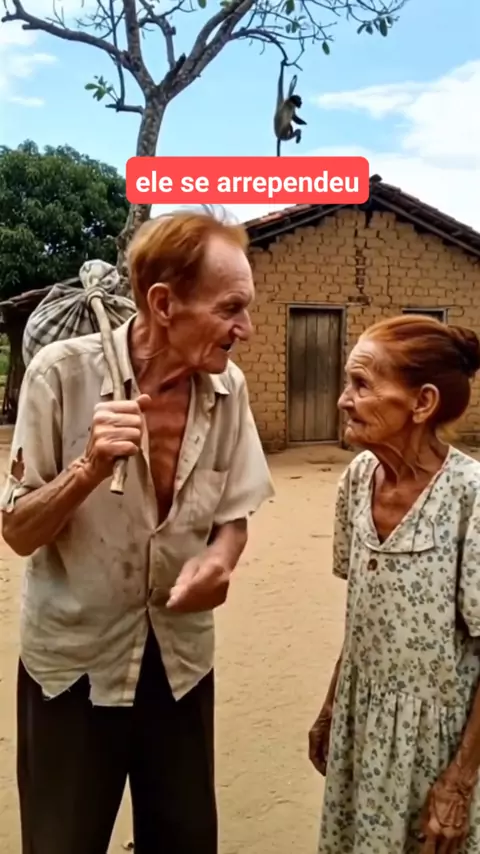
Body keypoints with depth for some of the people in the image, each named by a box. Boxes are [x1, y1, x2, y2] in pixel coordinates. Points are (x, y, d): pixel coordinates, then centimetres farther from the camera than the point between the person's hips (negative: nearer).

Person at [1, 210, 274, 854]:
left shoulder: (229, 386, -8)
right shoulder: (63, 371, -18)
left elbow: (233, 514, 3)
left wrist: (219, 561, -19)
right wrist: (90, 467, -30)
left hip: (182, 658, 3)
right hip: (73, 663, -2)